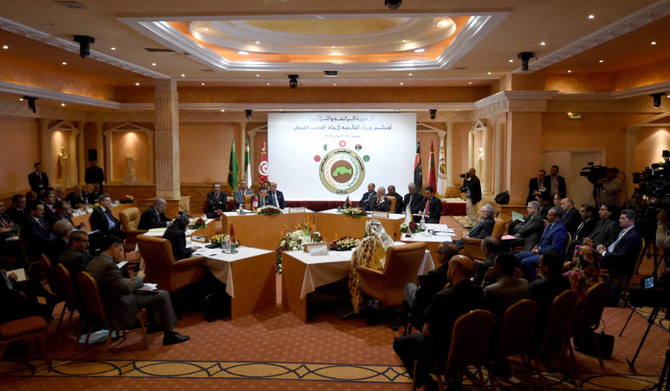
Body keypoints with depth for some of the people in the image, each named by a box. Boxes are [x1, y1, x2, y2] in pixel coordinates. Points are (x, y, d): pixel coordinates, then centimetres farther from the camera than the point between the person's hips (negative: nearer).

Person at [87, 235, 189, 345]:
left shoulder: (93, 263, 3)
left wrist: (127, 281, 5)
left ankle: (153, 324, 35)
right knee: (163, 295, -8)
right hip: (120, 308, -10)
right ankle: (169, 335, 0)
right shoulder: (108, 265, -27)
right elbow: (127, 288, -27)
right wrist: (139, 277, -10)